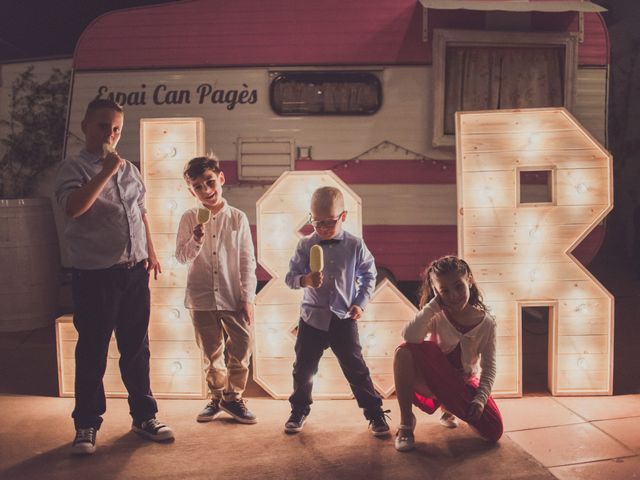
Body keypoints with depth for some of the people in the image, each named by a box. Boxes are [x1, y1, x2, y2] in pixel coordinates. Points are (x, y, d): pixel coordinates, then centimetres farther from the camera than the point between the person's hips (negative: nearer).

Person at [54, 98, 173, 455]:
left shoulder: (130, 170, 12)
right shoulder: (74, 168, -6)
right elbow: (72, 207, -25)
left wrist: (151, 252, 19)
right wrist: (105, 172, -24)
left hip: (134, 272, 5)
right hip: (95, 275, -5)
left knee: (137, 347, 13)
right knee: (93, 351, 4)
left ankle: (144, 415, 26)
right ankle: (87, 425, 19)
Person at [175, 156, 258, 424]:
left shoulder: (238, 218, -2)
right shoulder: (189, 219, -1)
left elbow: (248, 261, -1)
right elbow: (182, 257, 1)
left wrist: (248, 298, -4)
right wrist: (196, 240, -19)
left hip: (233, 298, 0)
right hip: (201, 299, 1)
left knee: (241, 351, 2)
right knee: (212, 354, 14)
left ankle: (233, 397, 22)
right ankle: (217, 397, 31)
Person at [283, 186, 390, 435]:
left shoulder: (355, 245, -5)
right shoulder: (305, 245, -4)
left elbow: (369, 276, 6)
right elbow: (290, 277, -4)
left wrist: (361, 303, -3)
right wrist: (305, 280, -25)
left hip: (344, 319, -1)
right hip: (312, 318, 2)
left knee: (356, 369, 2)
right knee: (303, 368, 11)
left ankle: (375, 413, 16)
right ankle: (299, 410, 31)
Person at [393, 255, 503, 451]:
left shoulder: (486, 322, -12)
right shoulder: (437, 316, -16)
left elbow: (489, 365, -7)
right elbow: (410, 336, -36)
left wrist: (481, 398, -20)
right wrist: (434, 305, -33)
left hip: (464, 383, 2)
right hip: (430, 381, -2)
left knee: (494, 432, -16)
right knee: (405, 351, -33)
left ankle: (448, 409, 18)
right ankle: (406, 423, -17)